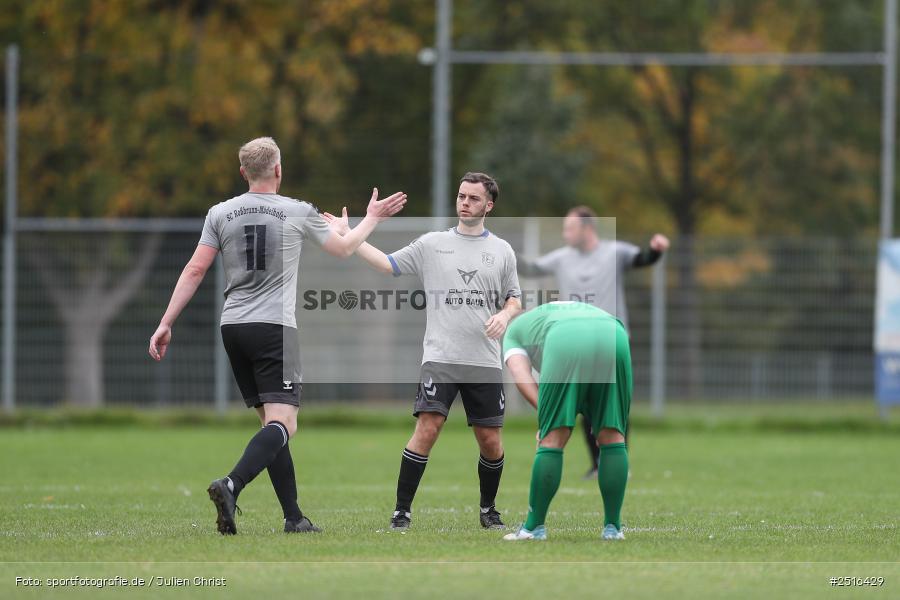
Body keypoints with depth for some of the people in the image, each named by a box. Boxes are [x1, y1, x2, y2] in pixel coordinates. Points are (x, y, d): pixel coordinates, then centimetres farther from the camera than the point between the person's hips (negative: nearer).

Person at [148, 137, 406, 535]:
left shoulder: (220, 213, 7)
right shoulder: (298, 213, 1)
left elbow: (195, 271, 1)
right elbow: (344, 249, 19)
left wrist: (166, 323, 4)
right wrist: (372, 218, 37)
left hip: (233, 326, 5)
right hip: (274, 327, -5)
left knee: (271, 422, 13)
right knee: (283, 423, -11)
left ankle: (293, 517, 12)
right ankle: (231, 485, -35)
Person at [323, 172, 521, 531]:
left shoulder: (502, 251, 10)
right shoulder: (432, 244, 8)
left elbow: (514, 299, 15)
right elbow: (388, 265, 8)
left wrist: (504, 316, -7)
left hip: (485, 363, 2)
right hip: (440, 358, -2)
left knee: (490, 441, 3)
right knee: (427, 429, -15)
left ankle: (488, 510, 24)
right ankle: (401, 511, -9)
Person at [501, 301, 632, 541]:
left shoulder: (514, 330, 36)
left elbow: (521, 376, 15)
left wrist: (547, 420, 9)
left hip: (566, 342, -3)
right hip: (614, 339, 3)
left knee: (553, 438, 5)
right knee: (612, 436, 13)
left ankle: (534, 526, 10)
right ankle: (613, 528, 14)